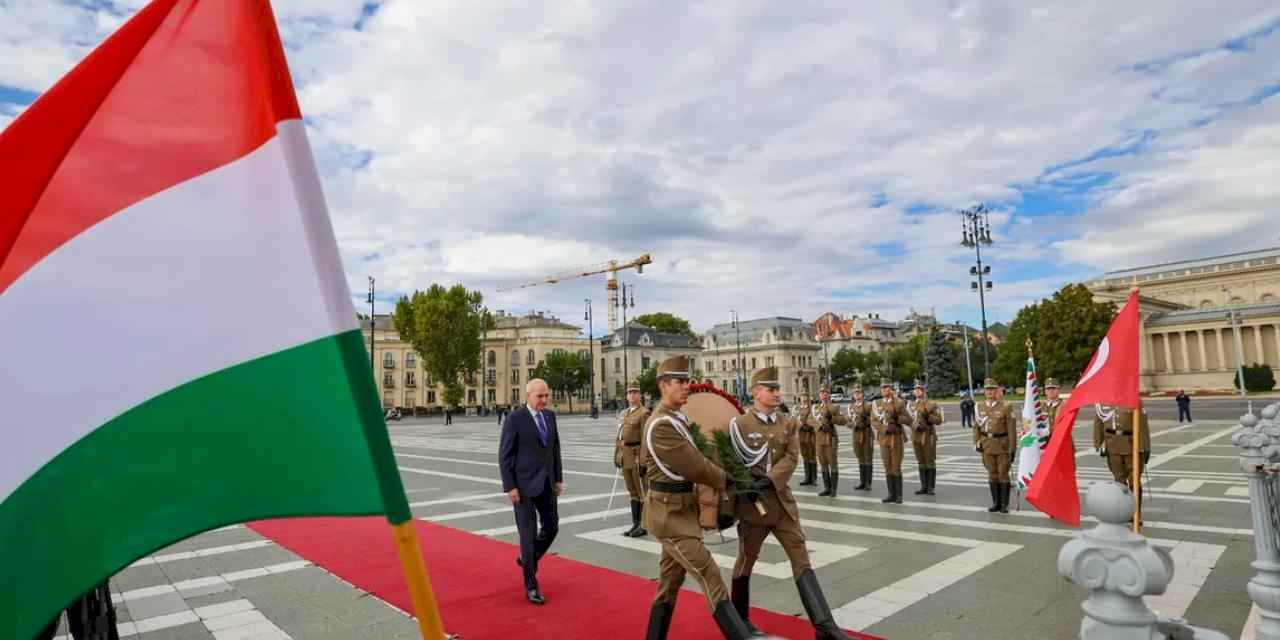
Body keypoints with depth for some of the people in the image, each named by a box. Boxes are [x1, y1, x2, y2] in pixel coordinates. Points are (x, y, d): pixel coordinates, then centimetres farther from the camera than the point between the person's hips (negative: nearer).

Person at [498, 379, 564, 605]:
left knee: (551, 527, 10)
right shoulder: (515, 418, -13)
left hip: (546, 482, 6)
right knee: (529, 533, 0)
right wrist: (510, 487, -15)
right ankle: (531, 585, 13)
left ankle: (527, 558, 36)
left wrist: (559, 478, 9)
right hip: (524, 484, -6)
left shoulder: (550, 416, 6)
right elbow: (504, 455, -12)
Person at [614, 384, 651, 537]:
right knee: (632, 492, 12)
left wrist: (642, 459, -20)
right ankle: (635, 524, 19)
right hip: (625, 455, 8)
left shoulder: (644, 413, -9)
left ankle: (644, 526, 6)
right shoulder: (623, 413, 15)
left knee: (642, 492, 0)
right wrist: (616, 455, 13)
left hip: (637, 454, -7)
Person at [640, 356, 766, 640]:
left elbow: (644, 460, 23)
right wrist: (729, 481, -6)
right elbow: (696, 467, -21)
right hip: (670, 512, -10)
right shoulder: (662, 425, -22)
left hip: (679, 509, 10)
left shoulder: (677, 417, 10)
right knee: (710, 577, -11)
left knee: (670, 580, 17)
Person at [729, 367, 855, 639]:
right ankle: (739, 618, 30)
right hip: (752, 503, -4)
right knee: (746, 560, 10)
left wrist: (769, 480, -21)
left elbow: (792, 458, -7)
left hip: (782, 500, 4)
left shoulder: (786, 424, 5)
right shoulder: (739, 424, -10)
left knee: (801, 557, 0)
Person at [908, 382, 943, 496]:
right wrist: (916, 425, -10)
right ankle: (924, 487, 13)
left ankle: (931, 488, 4)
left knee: (930, 462, -1)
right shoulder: (911, 405, 11)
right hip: (916, 436, 4)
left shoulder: (932, 404, -1)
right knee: (921, 462, 8)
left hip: (929, 436, -4)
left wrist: (928, 416, -20)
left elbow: (939, 420, -6)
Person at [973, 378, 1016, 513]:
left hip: (1002, 445, -3)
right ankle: (996, 503, 16)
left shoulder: (1005, 407, -6)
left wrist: (1012, 449, -10)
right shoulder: (980, 407, 6)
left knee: (1003, 474, 0)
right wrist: (976, 443, 0)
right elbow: (976, 426, 10)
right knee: (992, 475, 8)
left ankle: (1004, 504, 10)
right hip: (987, 445, 4)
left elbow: (1012, 429, -7)